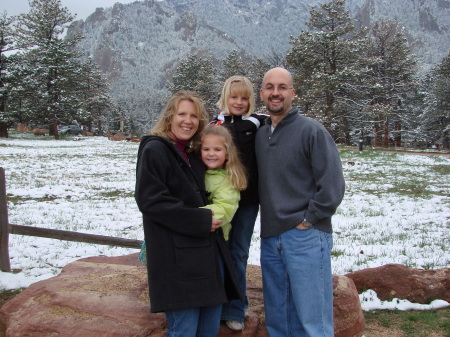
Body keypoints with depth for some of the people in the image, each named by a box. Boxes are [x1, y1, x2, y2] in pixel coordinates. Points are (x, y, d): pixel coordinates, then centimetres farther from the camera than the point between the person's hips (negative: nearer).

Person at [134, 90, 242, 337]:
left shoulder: (194, 156, 17)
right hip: (177, 259, -8)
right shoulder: (154, 150, -7)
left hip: (209, 253, 8)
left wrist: (213, 218, 10)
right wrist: (200, 221, -17)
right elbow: (149, 200, -17)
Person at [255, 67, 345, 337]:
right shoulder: (260, 135, 13)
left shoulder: (311, 130, -7)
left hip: (306, 238, -6)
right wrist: (270, 223, 12)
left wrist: (307, 220, -11)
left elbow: (333, 185, -11)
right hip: (270, 239, 7)